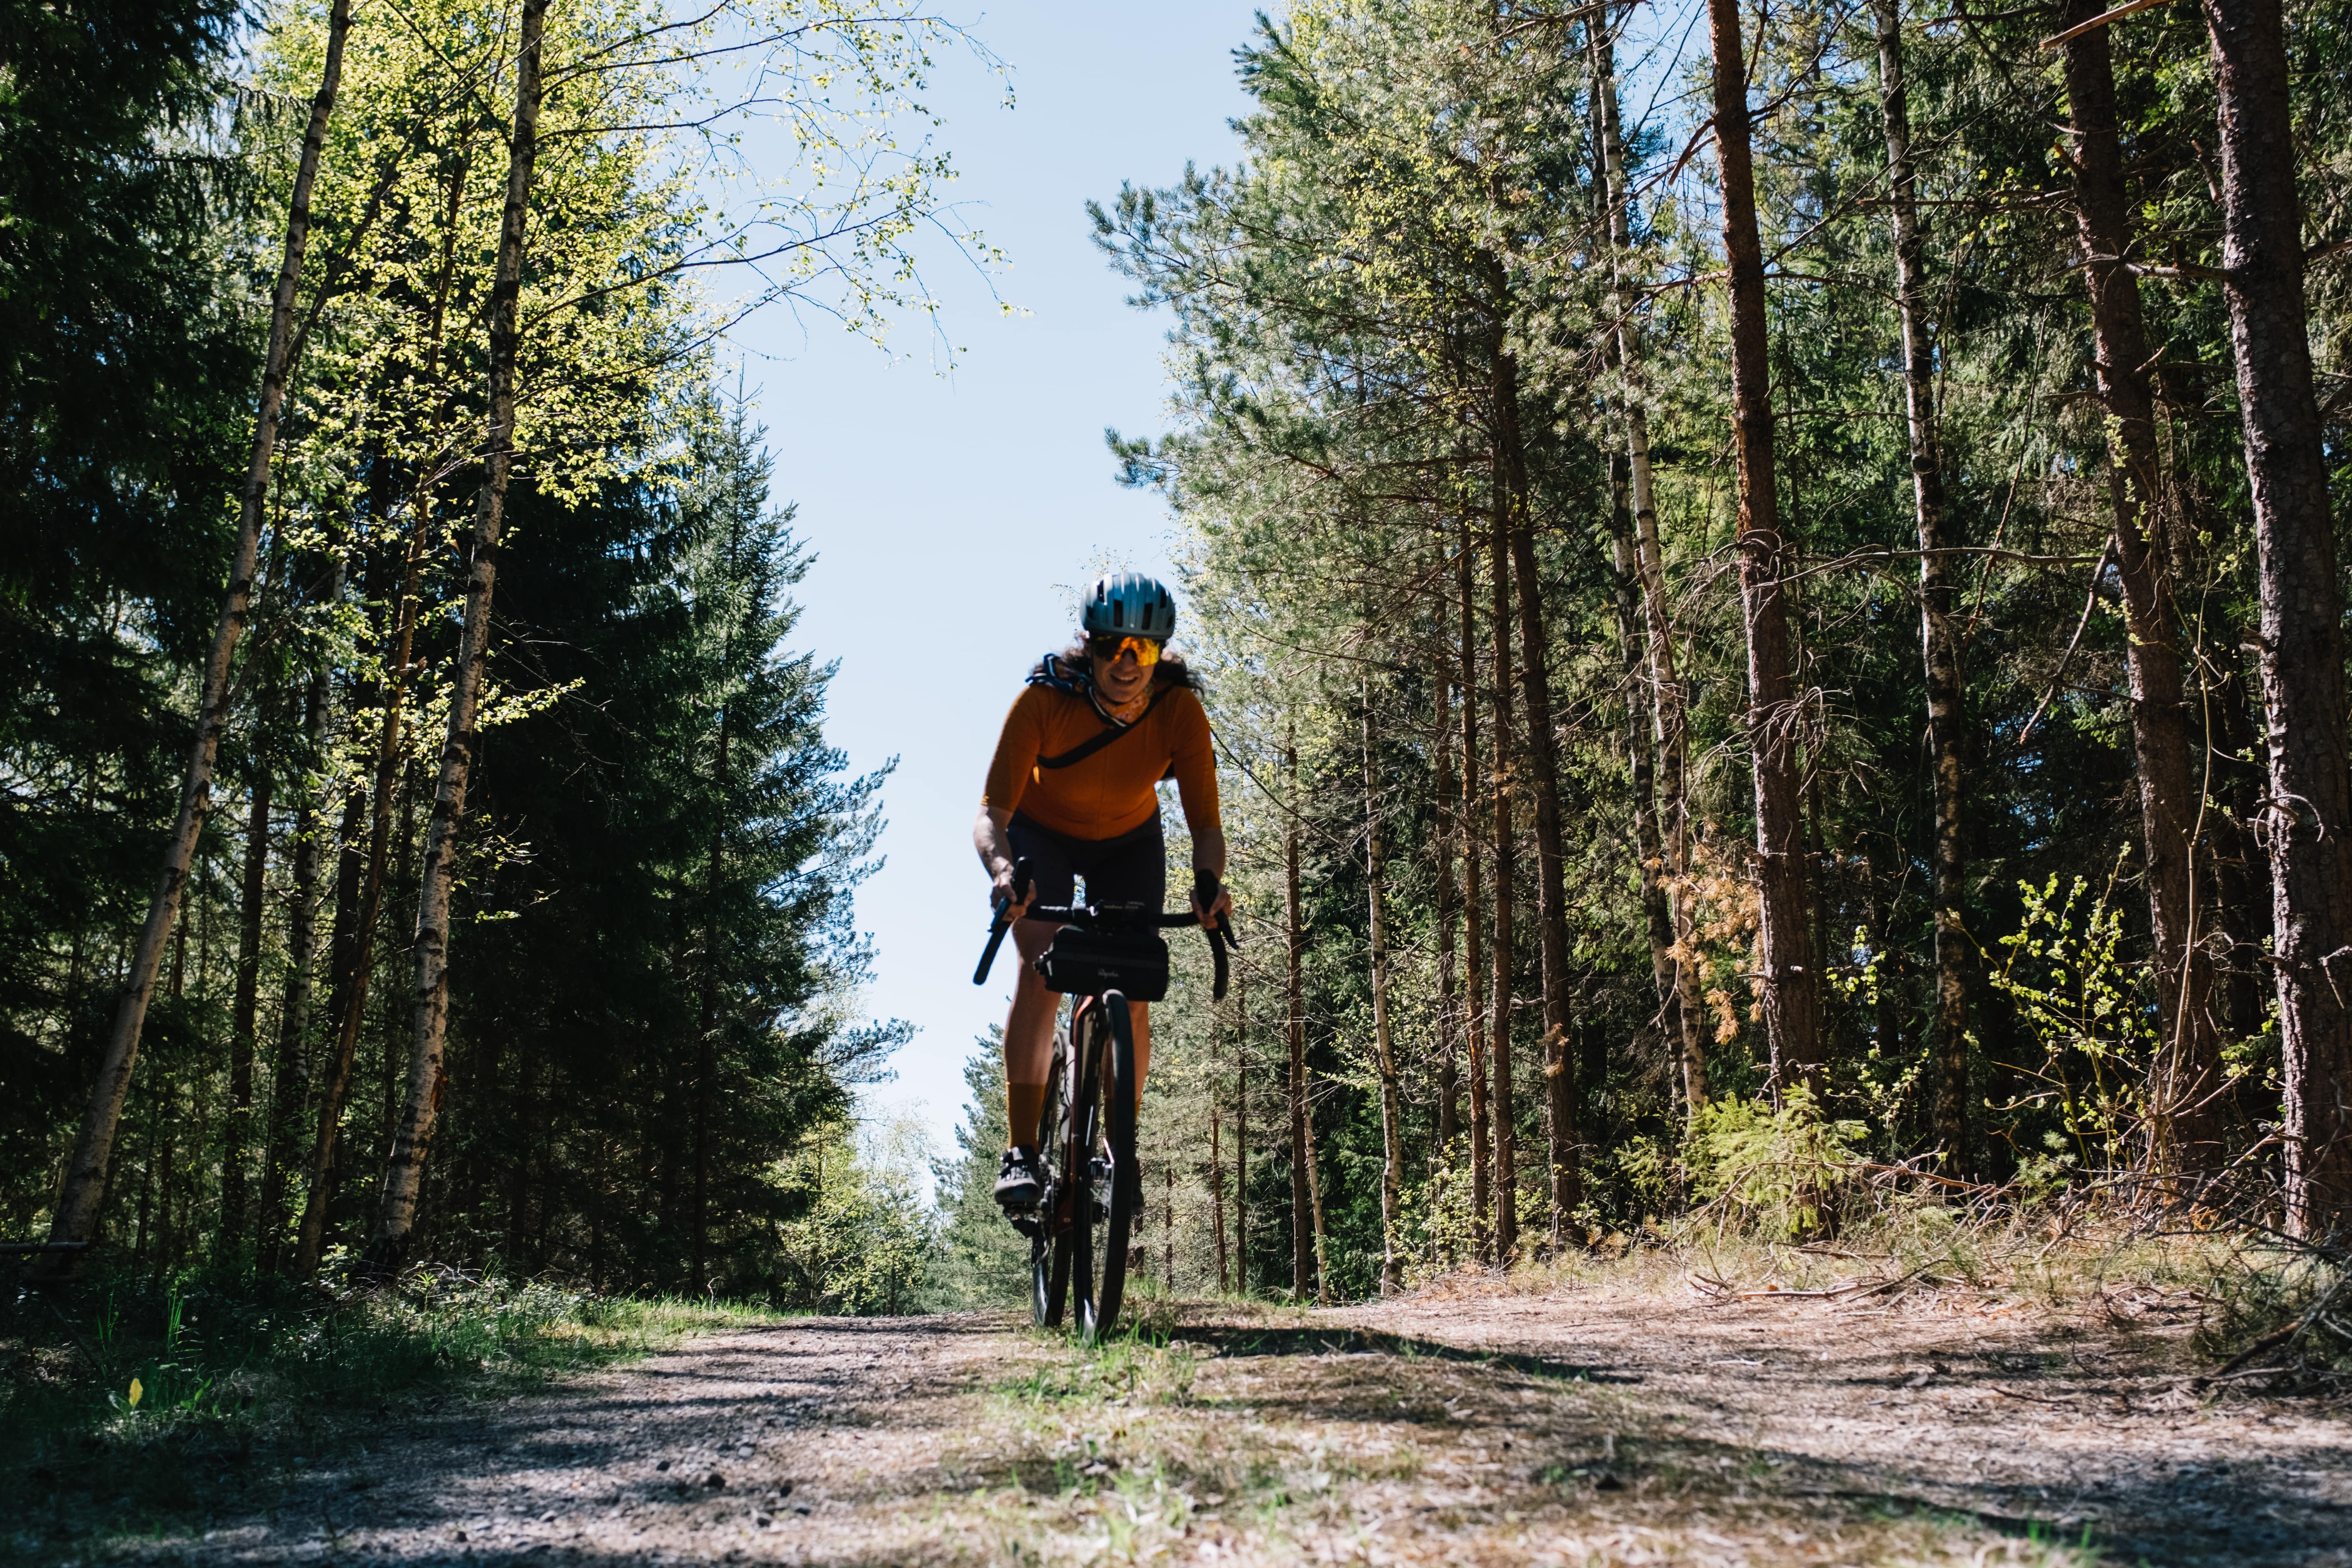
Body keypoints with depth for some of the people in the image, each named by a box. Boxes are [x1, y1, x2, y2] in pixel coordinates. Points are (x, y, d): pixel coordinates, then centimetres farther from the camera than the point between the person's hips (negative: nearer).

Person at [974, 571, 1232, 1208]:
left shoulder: (1180, 710, -28)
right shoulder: (1044, 699, -33)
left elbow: (1206, 824, -27)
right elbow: (992, 812, -35)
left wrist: (1209, 885, -48)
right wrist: (1002, 868, -56)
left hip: (1128, 844, 2)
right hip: (1041, 833, -2)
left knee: (1130, 992, -9)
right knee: (1041, 965, -24)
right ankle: (1022, 1151, -23)